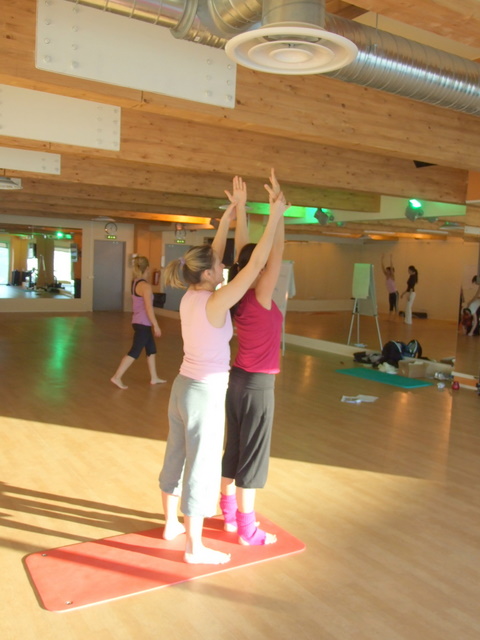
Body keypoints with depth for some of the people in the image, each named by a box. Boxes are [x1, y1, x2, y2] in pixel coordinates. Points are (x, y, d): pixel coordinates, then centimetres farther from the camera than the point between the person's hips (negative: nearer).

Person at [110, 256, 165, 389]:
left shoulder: (135, 282, 8)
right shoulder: (145, 286, -19)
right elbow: (149, 308, -21)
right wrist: (156, 325, -15)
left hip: (139, 322, 10)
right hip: (143, 323, -9)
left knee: (151, 349, 16)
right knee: (135, 351, -4)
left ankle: (154, 378, 24)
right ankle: (117, 377, -1)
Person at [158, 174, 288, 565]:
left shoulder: (190, 297, -1)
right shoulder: (215, 304, -22)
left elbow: (213, 253, 9)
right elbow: (256, 263, -24)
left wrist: (231, 213, 10)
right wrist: (276, 216, -19)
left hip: (184, 386, 9)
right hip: (206, 394, -9)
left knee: (177, 456, 21)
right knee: (201, 468, 5)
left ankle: (172, 523, 41)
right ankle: (195, 548, 21)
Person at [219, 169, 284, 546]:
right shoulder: (261, 296, -19)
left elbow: (244, 247, 6)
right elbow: (277, 249, -23)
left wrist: (241, 207, 9)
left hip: (238, 378, 8)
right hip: (258, 384, -8)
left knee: (234, 448, 18)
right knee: (252, 454, 2)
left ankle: (230, 513, 32)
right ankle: (247, 530, 14)